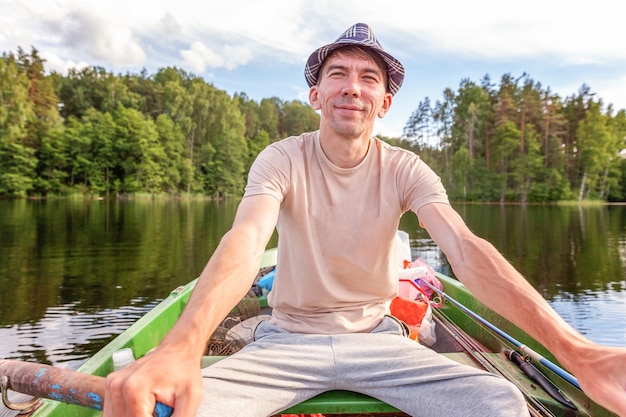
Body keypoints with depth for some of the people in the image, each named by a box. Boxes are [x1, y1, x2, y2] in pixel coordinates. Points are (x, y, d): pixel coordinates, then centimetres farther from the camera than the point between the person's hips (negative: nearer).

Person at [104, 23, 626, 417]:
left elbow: (465, 248, -20)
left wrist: (575, 350, -35)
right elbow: (246, 240, -28)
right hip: (289, 337, -1)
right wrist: (181, 346, -47)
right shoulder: (283, 160, -10)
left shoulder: (405, 171, -5)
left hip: (376, 336, 2)